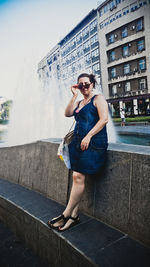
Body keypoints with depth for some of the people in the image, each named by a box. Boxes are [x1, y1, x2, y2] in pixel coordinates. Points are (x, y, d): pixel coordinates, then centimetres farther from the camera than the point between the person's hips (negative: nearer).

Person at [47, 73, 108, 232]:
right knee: (77, 177, 2)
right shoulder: (78, 102, 24)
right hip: (78, 142, 7)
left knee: (78, 176, -12)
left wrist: (88, 136, -17)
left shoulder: (98, 99, 3)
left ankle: (66, 214, -2)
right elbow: (67, 113, 7)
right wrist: (74, 95, 4)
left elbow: (104, 119, -10)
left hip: (93, 143, -6)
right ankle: (74, 215, 9)